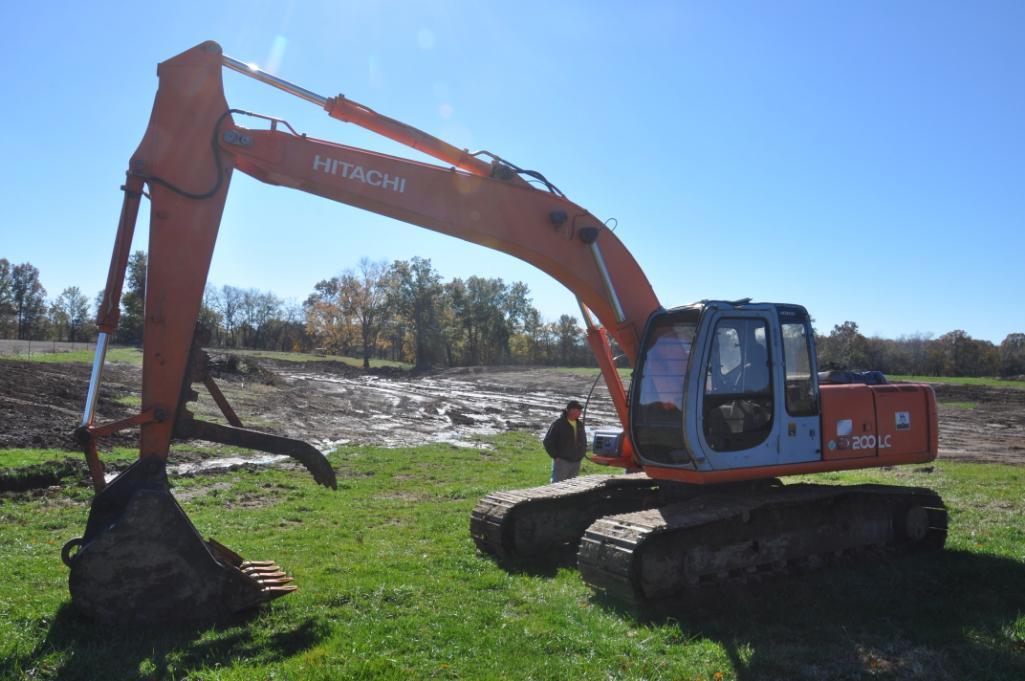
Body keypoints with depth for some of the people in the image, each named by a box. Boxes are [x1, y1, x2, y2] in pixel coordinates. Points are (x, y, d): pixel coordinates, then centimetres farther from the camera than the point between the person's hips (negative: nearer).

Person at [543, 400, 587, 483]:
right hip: (562, 461, -6)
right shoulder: (558, 423, -9)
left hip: (576, 462, 6)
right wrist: (555, 456, -10)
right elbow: (548, 441, -8)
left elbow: (584, 440, 26)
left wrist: (582, 453, 13)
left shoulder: (580, 424, 11)